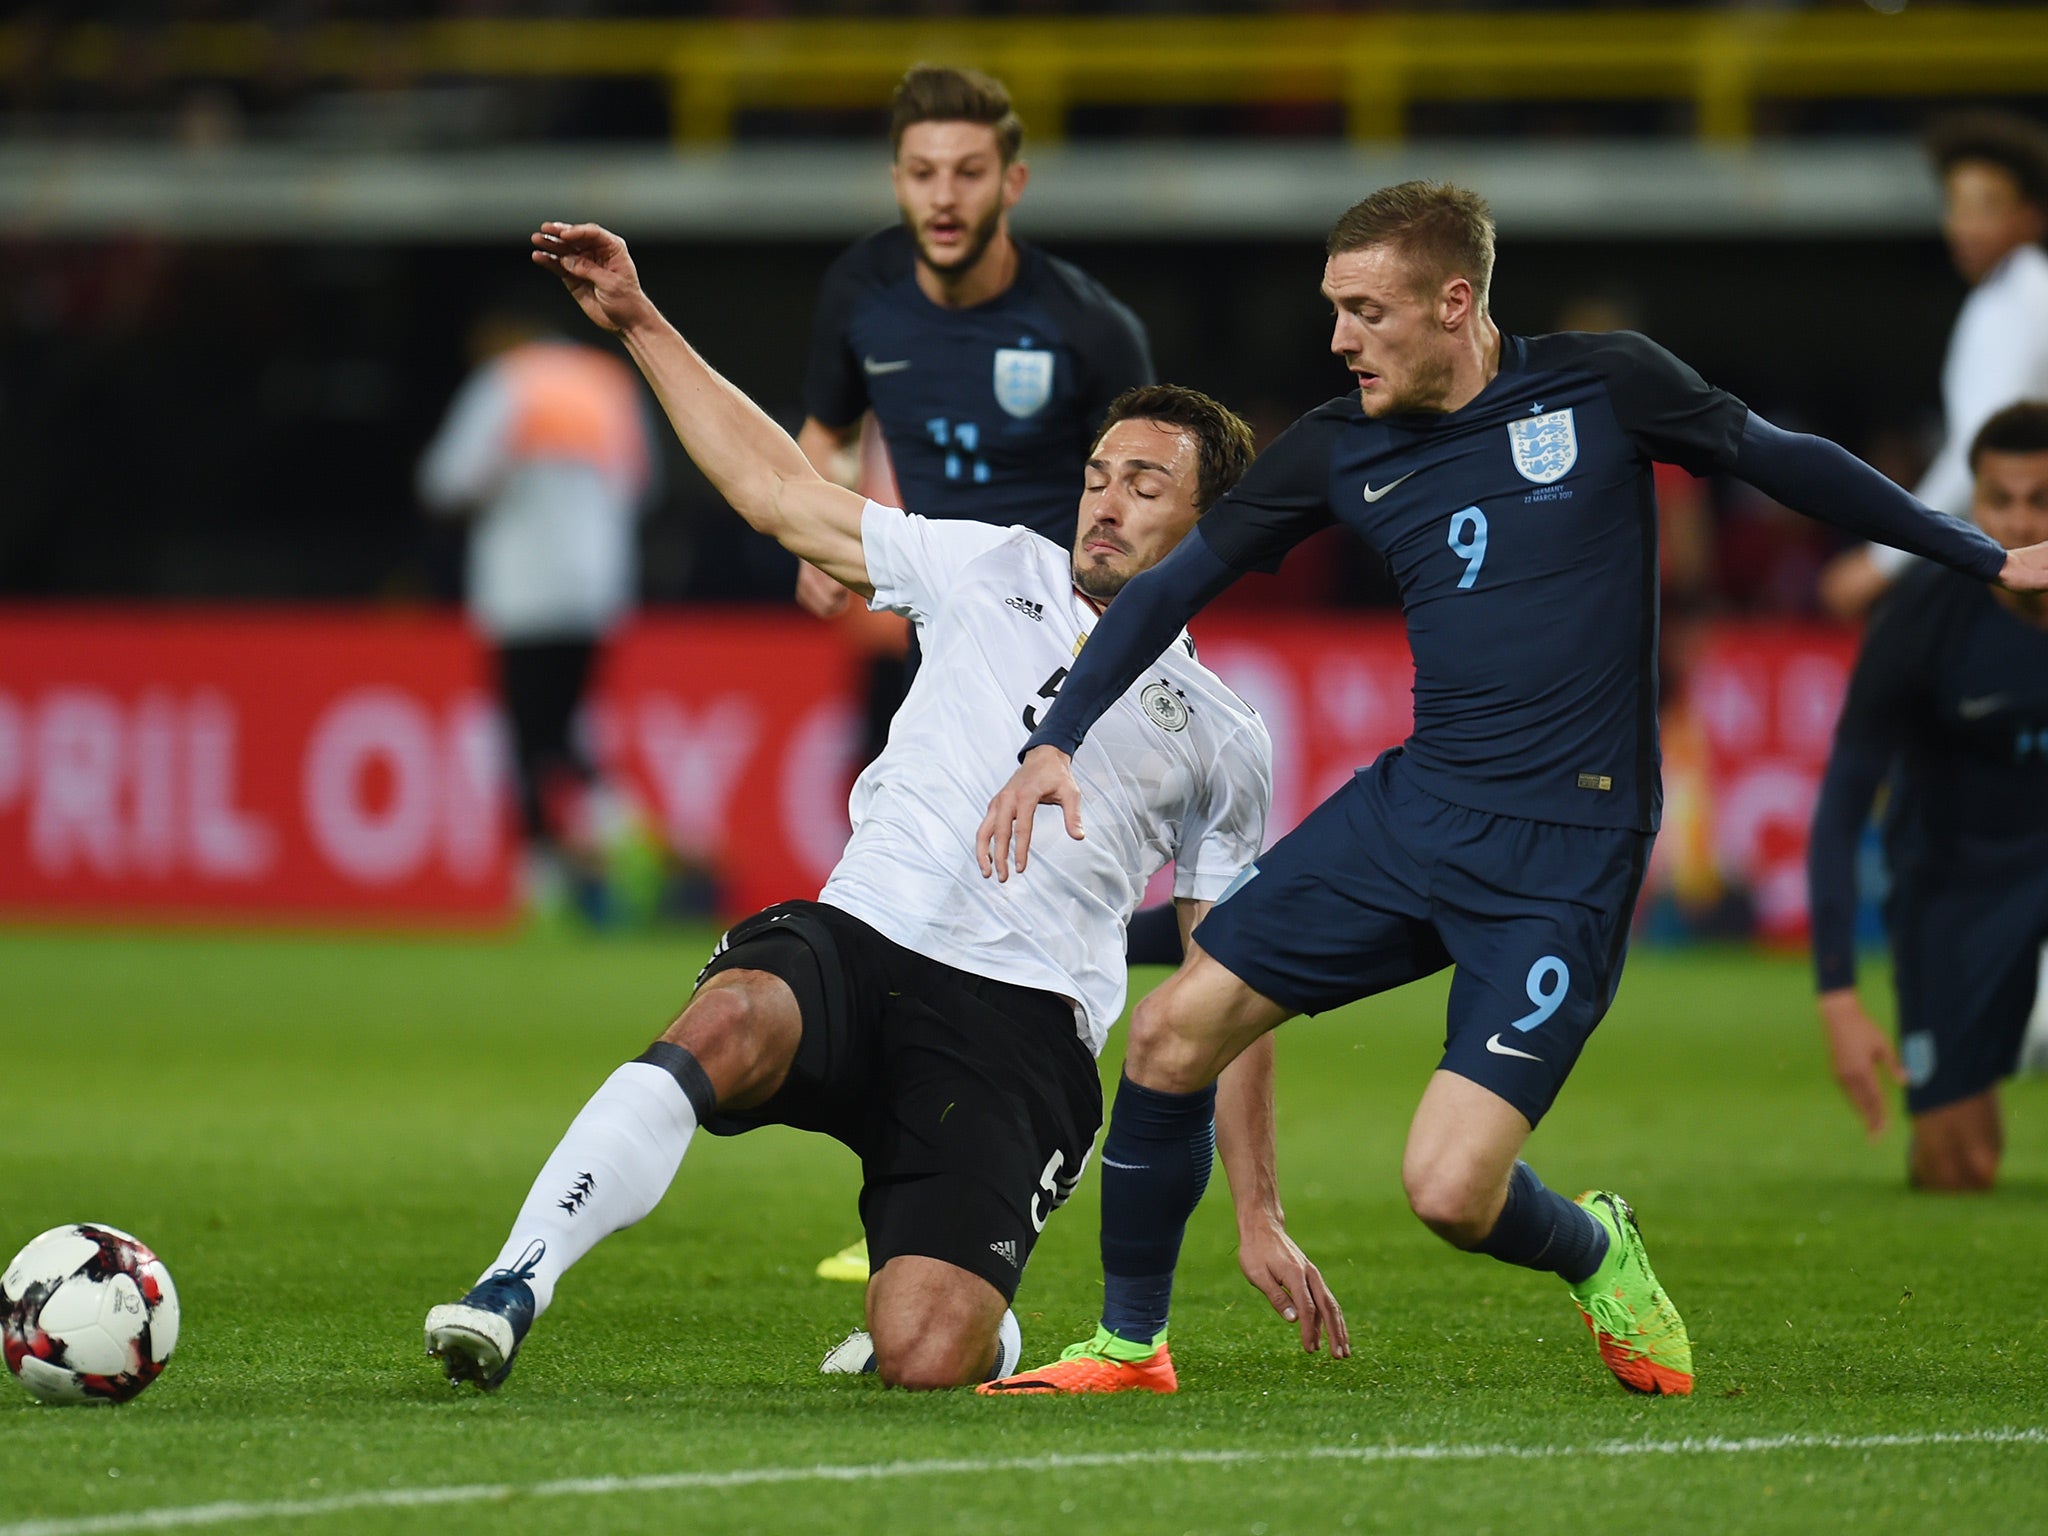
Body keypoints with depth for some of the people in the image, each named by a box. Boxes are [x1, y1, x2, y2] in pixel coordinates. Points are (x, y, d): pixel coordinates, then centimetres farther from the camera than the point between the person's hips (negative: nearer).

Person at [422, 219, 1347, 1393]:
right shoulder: (996, 571, 17)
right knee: (728, 1027, -37)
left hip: (1019, 1030, -1)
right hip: (856, 943, 1)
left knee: (924, 1353, -21)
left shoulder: (1221, 740, 16)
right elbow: (780, 492, 19)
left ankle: (988, 1324, 17)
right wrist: (641, 324, 13)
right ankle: (512, 1290, -38)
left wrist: (1261, 1220, 14)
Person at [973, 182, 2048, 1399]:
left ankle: (1597, 1254, 19)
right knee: (1174, 1033, -4)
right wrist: (1057, 742, 1)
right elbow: (1175, 586, 12)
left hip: (1565, 851, -5)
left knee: (1451, 1190, -17)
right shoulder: (1340, 450, 4)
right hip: (1411, 807, 5)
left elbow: (1786, 463, 7)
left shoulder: (1605, 386, -5)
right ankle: (1131, 1342, 16)